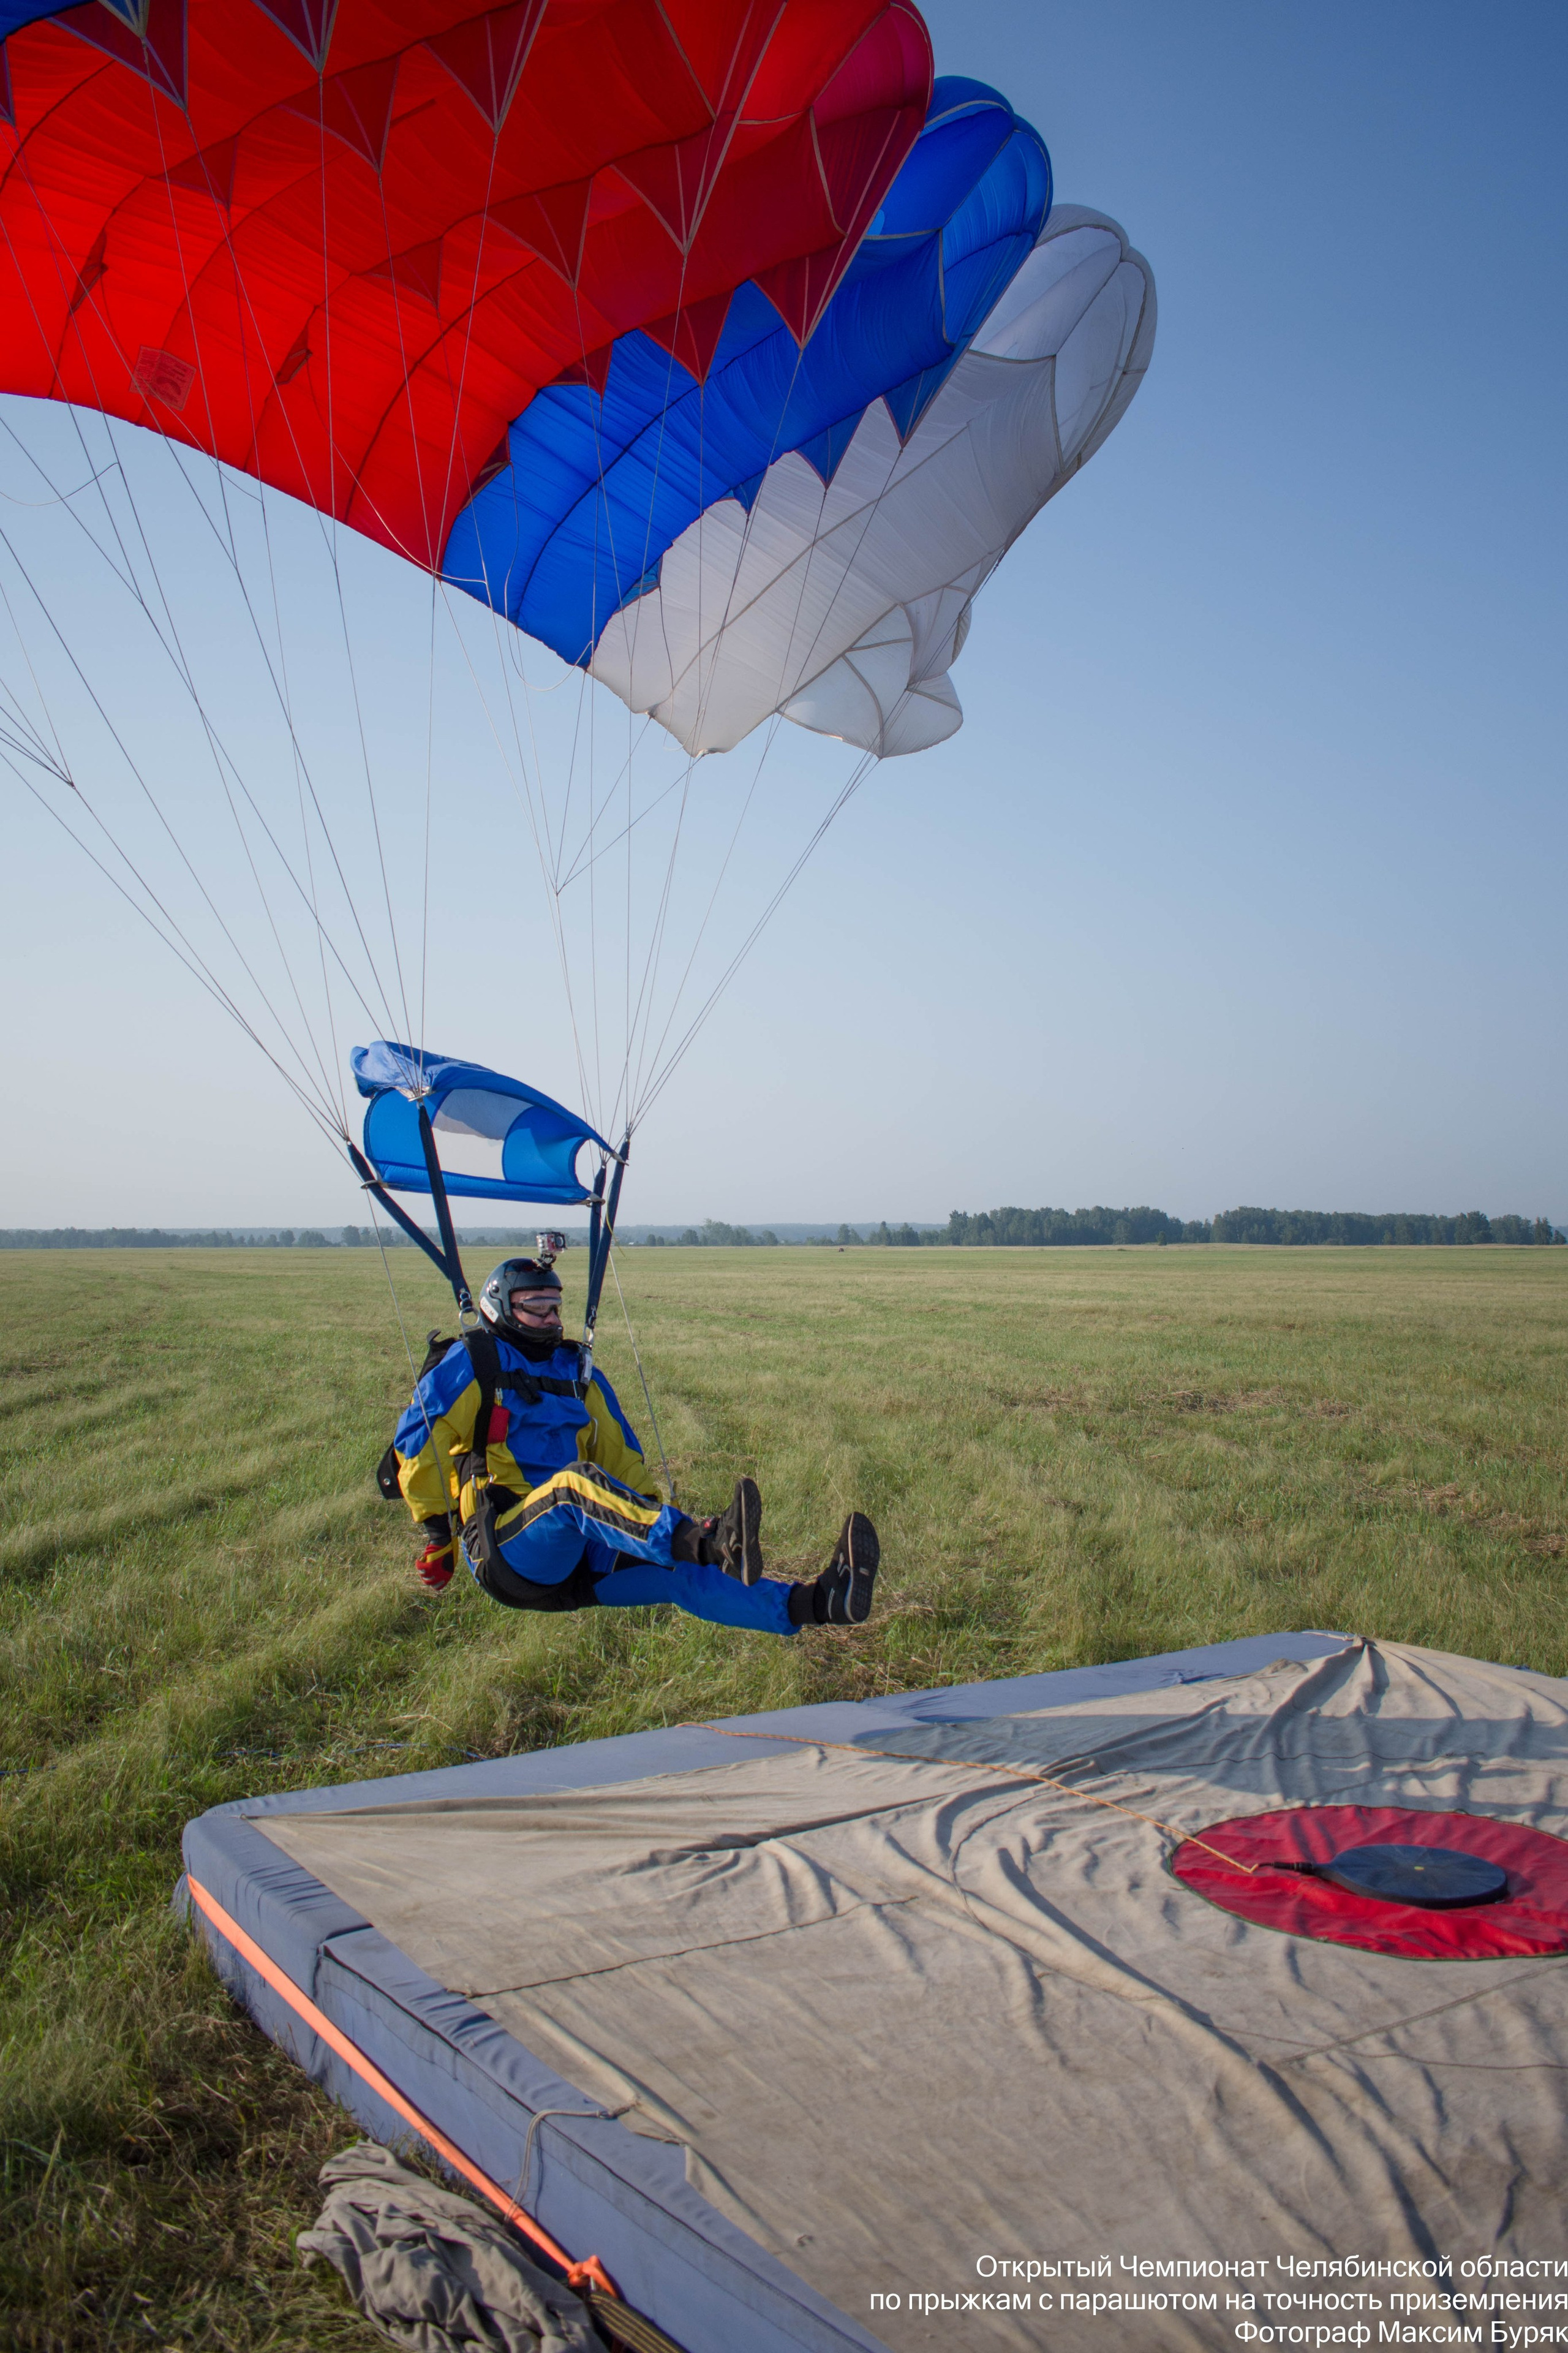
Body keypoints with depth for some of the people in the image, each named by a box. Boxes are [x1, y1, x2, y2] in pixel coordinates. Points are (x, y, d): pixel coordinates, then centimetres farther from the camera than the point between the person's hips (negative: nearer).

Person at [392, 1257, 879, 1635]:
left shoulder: (576, 1372, 20)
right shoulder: (471, 1366, 3)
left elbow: (620, 1454, 23)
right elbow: (415, 1444, -2)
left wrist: (653, 1519, 11)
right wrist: (437, 1532, -5)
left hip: (578, 1560, 6)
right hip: (503, 1553, -6)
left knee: (677, 1569, -19)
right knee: (575, 1482, -37)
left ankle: (817, 1601, -40)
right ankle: (710, 1543, -62)